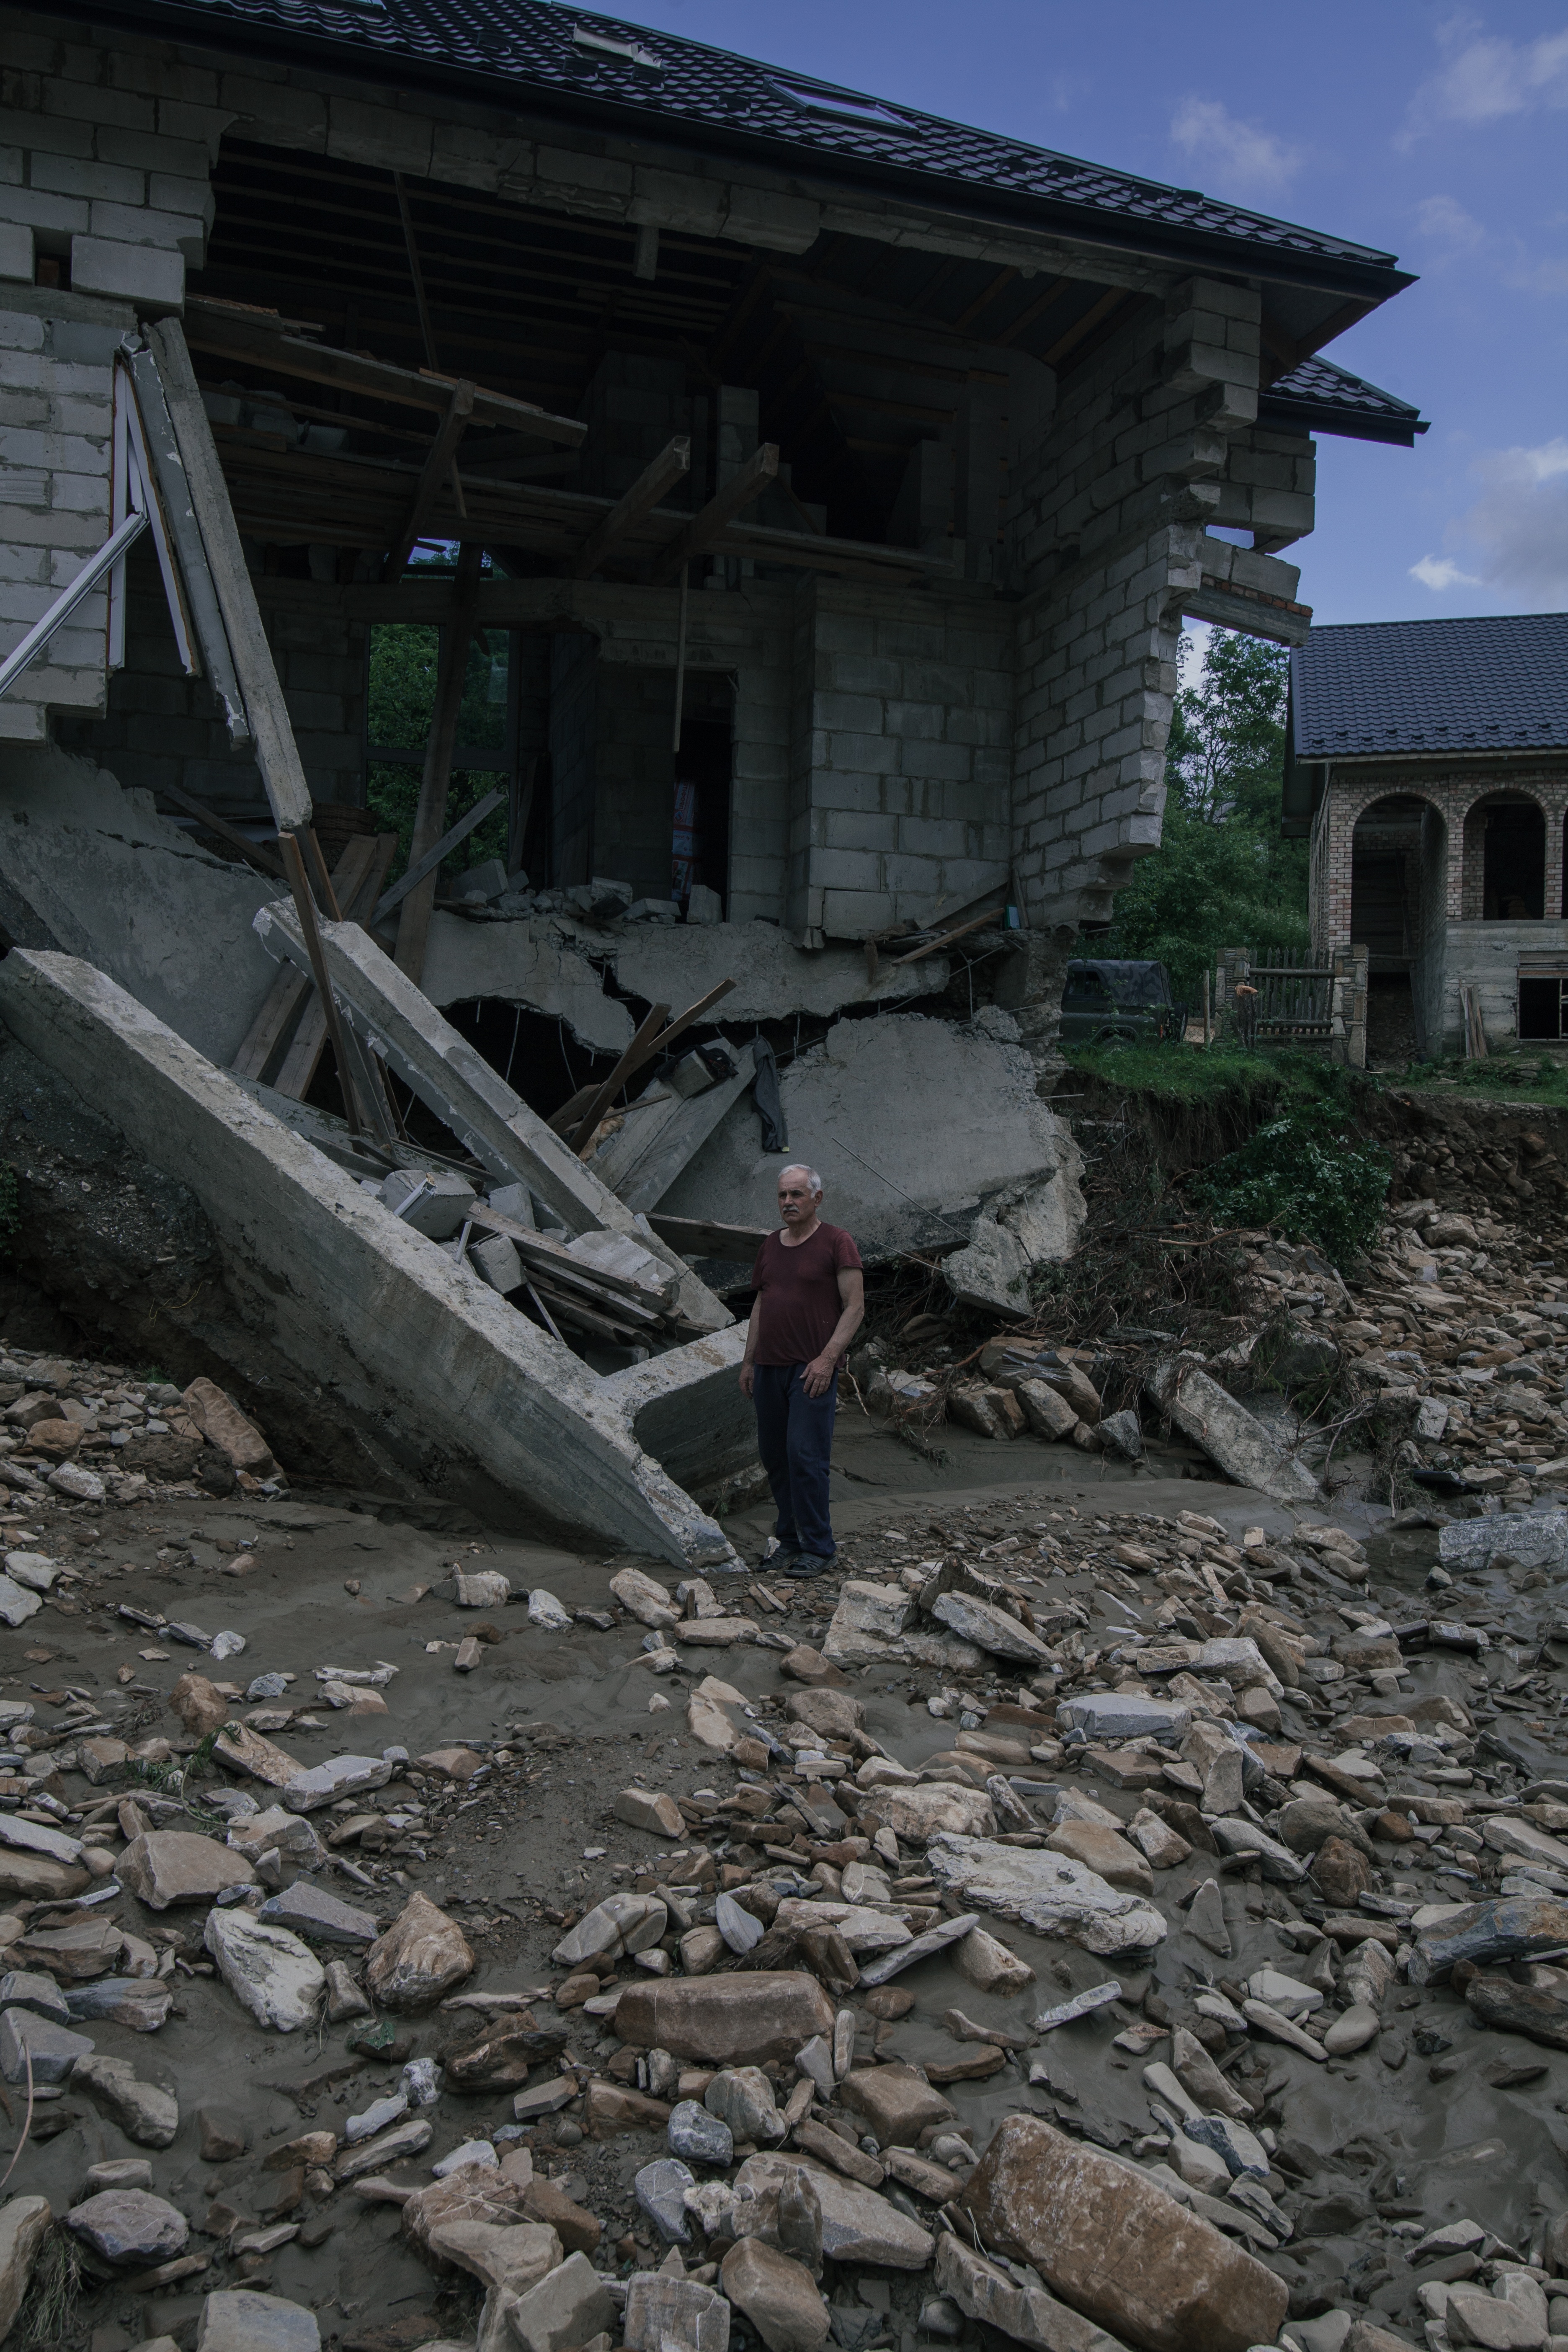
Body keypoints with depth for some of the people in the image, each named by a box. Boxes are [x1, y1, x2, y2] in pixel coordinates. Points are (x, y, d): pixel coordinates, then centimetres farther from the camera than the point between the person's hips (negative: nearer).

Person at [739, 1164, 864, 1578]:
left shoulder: (836, 1242, -5)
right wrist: (748, 1361, 15)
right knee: (773, 1455, 8)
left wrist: (827, 1358, -16)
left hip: (813, 1369, -6)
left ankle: (818, 1547, -1)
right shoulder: (771, 1245, 15)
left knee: (806, 1456, -11)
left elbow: (855, 1307, -8)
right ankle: (790, 1538, 20)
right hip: (769, 1368, 7)